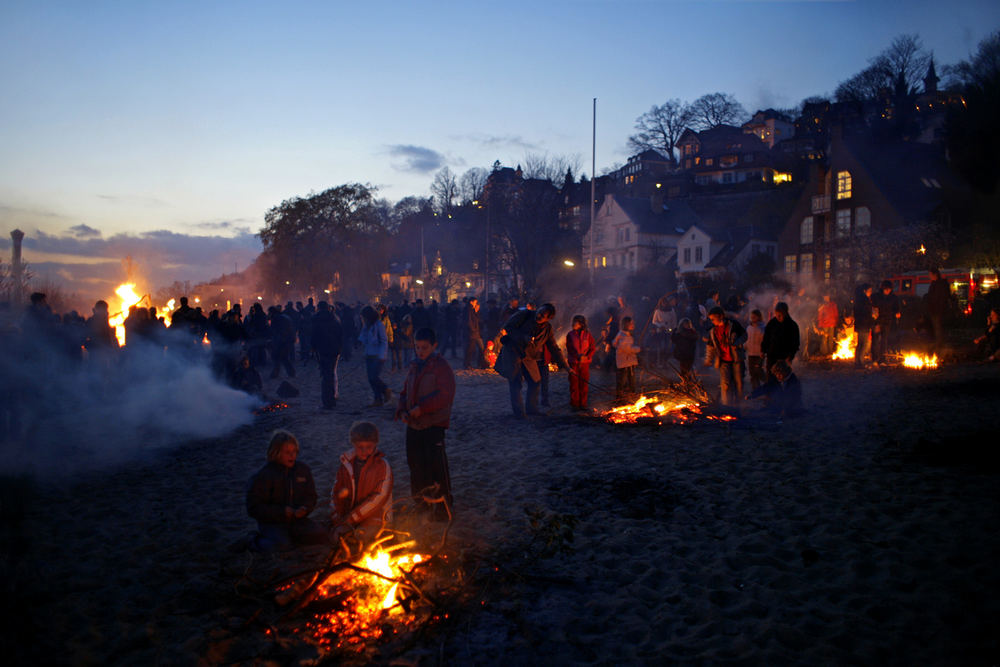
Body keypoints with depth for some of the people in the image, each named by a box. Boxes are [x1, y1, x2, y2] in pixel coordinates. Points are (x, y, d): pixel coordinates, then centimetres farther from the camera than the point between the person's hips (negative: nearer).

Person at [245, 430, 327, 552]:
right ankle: (257, 541, -1)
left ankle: (290, 536, 4)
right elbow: (253, 508, -12)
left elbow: (311, 496, 13)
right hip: (271, 523, -4)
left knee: (322, 536, -16)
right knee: (282, 545, -32)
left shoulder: (303, 469, 4)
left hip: (296, 520, 5)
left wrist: (304, 509, -11)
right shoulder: (262, 476, -10)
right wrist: (282, 512, -20)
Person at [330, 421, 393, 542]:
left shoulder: (383, 466, -7)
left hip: (374, 517, -3)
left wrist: (352, 518, -15)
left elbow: (380, 497, -13)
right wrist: (338, 522, -7)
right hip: (348, 517, 3)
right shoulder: (346, 465, 6)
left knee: (361, 536, -29)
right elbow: (335, 494, 7)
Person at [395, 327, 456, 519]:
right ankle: (421, 502, 30)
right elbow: (405, 392, 19)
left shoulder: (441, 367, -9)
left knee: (436, 465, -6)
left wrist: (421, 408, -20)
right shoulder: (414, 367, 14)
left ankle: (442, 505, 6)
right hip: (413, 424, 7)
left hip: (434, 424, -7)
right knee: (416, 464, 14)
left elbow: (445, 396, -18)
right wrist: (402, 411, 0)